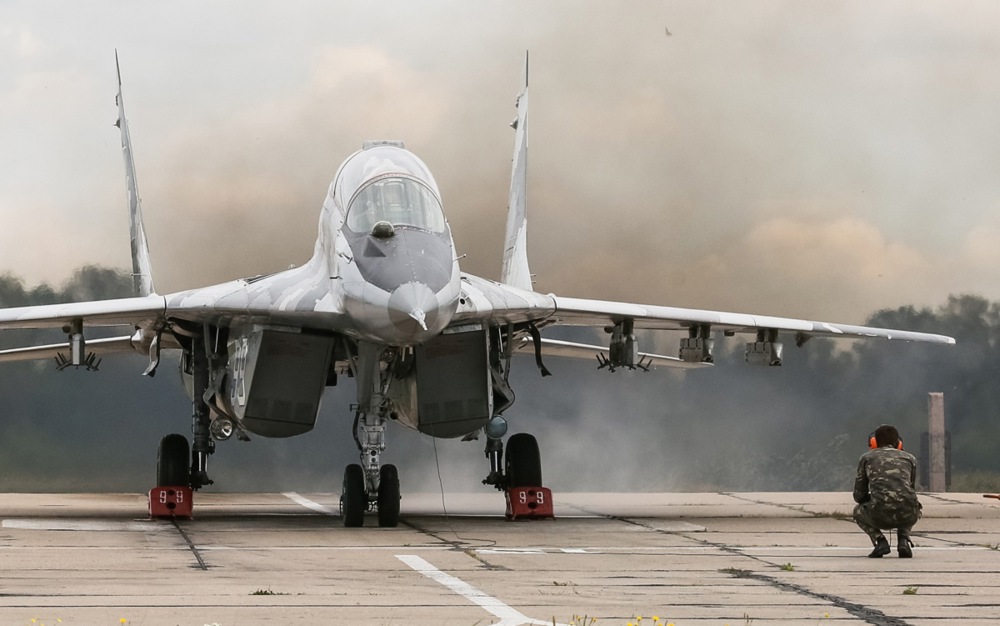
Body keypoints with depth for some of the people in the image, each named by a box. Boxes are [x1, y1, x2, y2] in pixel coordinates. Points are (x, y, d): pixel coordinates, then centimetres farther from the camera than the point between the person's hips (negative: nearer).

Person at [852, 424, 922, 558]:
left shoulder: (867, 458, 18)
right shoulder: (909, 458, 23)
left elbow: (858, 495, 19)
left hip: (880, 516, -2)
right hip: (908, 515, 2)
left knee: (858, 511, 33)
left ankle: (880, 541, 8)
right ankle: (903, 540, 12)